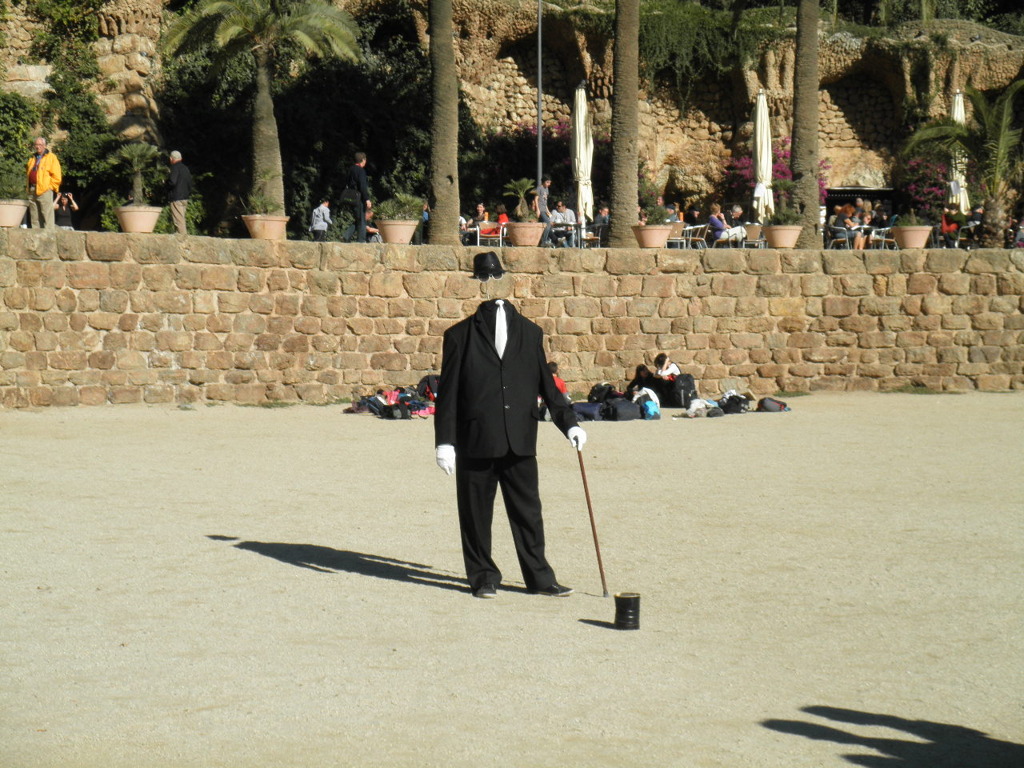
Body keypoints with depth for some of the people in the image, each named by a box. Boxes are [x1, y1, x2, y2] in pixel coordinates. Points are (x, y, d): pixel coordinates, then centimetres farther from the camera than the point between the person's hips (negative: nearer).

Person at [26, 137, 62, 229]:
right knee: (34, 218, 8)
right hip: (32, 191, 7)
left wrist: (49, 186, -10)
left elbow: (57, 176, -5)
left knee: (47, 217, -10)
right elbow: (28, 173, 29)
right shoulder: (32, 159, 21)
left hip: (44, 191, -7)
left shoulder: (51, 158, 1)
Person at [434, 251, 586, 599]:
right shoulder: (460, 336, 5)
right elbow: (448, 392, 3)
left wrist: (568, 423, 8)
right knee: (476, 515, 3)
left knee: (528, 512, 4)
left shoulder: (529, 332, 13)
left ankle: (539, 577, 12)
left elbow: (546, 384, 17)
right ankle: (483, 577, 16)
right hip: (475, 442, -2)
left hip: (520, 441, 2)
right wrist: (444, 441, -4)